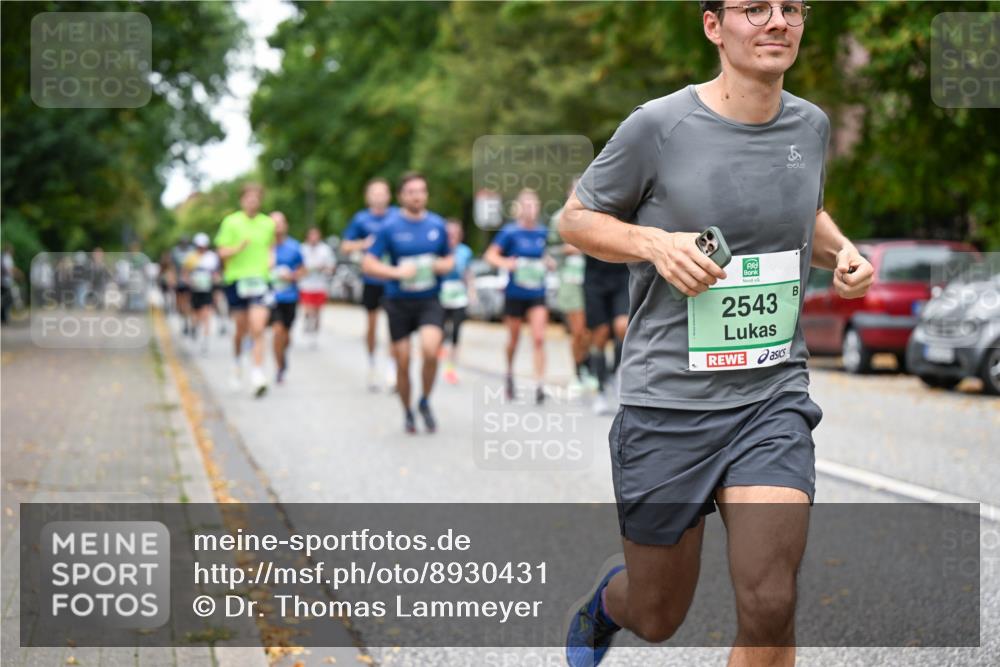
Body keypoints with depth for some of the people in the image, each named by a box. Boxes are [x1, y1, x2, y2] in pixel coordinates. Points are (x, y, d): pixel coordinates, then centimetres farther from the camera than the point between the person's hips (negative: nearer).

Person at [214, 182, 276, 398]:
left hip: (260, 279, 1)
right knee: (241, 329, 10)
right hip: (236, 279, -1)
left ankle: (257, 375, -16)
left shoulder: (268, 223, 8)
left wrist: (270, 259, 3)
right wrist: (239, 248, -21)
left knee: (257, 329, -13)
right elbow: (222, 252, -3)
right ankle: (238, 361, 40)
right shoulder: (231, 222, -1)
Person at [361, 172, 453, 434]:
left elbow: (449, 258, 17)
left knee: (430, 350, -22)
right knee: (403, 362, 3)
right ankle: (407, 412, 25)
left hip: (429, 301, 1)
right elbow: (368, 264, -6)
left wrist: (445, 265, -6)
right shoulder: (389, 227, -5)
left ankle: (425, 402, 2)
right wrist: (396, 272, -20)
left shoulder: (438, 225, 4)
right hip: (399, 302, -1)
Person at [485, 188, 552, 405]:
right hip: (515, 294, -2)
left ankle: (540, 385, -12)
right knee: (514, 339, 12)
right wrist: (504, 263, -31)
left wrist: (546, 263, 4)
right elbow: (490, 254, -13)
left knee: (539, 338, -12)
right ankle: (509, 372, 40)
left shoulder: (542, 232, 4)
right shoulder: (510, 232, -9)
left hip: (537, 294, 2)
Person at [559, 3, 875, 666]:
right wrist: (656, 243, -17)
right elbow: (576, 218, 1)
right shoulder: (658, 126, -10)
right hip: (668, 403, -3)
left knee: (770, 610, -13)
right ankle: (606, 600, 50)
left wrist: (841, 249, 4)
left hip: (774, 395, 3)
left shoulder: (810, 125, 4)